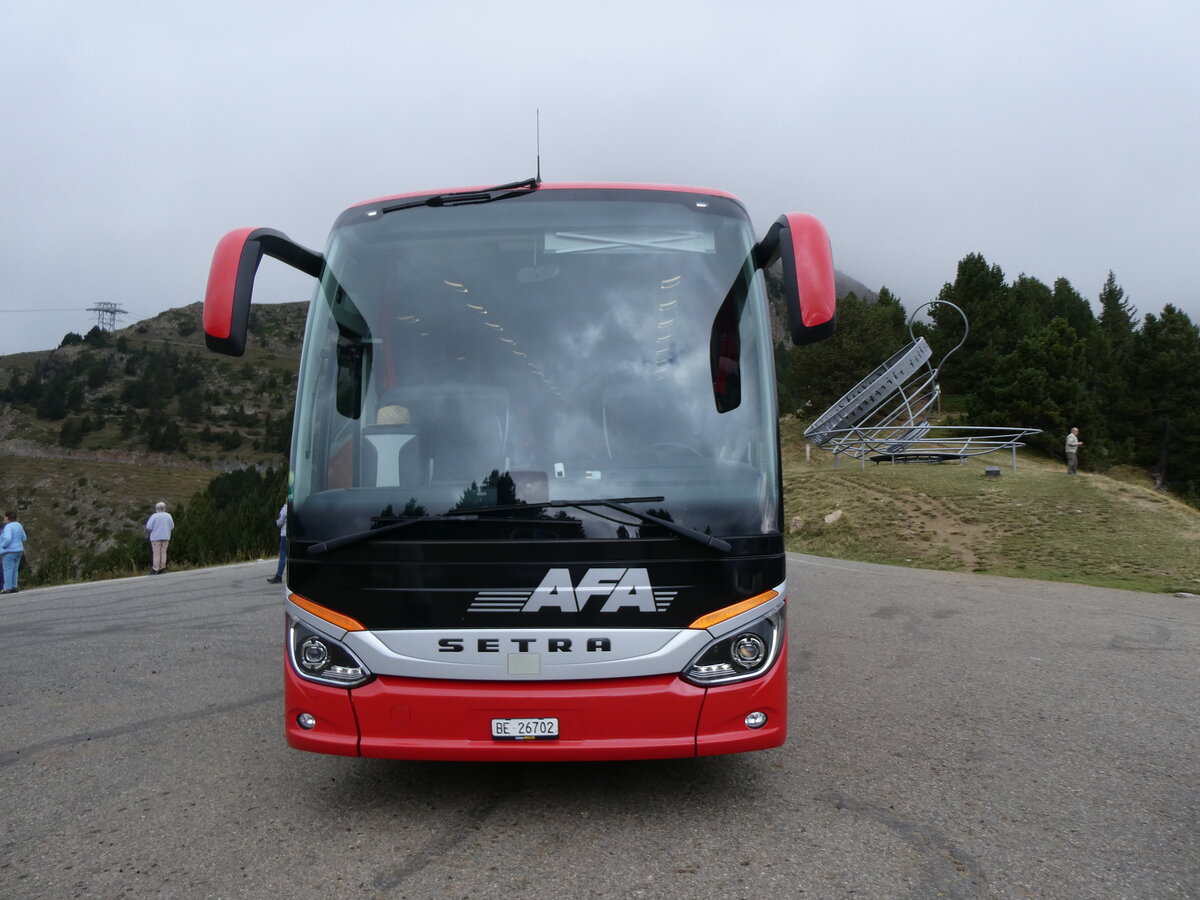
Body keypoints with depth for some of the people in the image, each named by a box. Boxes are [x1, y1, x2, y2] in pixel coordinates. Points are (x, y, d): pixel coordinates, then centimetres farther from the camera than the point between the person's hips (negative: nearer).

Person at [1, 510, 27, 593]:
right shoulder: (18, 525, 9)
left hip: (10, 552, -8)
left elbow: (7, 539, -29)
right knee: (14, 570, 12)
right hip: (18, 551, 8)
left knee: (8, 570, -3)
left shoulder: (8, 527, -17)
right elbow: (23, 538, 16)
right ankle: (14, 587, 12)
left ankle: (7, 589, -3)